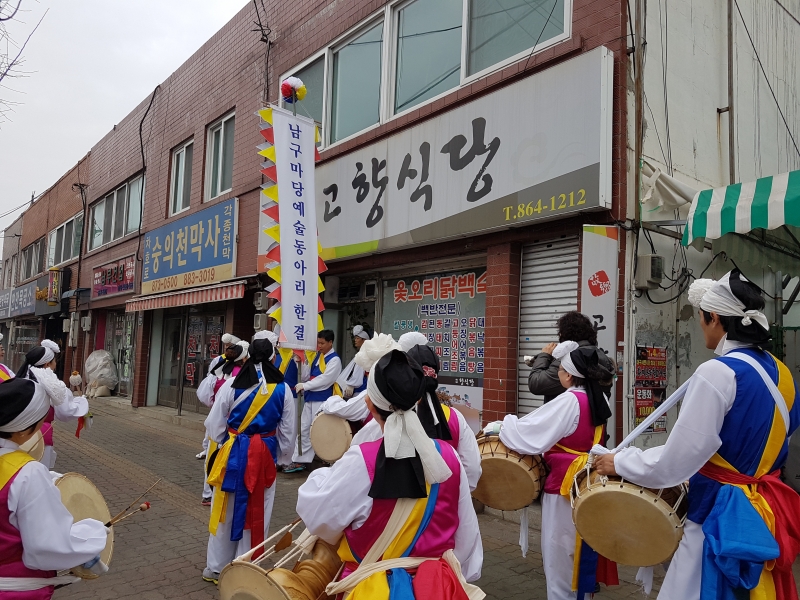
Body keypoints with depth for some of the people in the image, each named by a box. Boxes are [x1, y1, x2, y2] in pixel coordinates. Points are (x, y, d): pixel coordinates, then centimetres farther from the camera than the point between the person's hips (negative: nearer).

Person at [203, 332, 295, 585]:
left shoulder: (232, 385, -9)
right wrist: (282, 458, 16)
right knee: (256, 513, 11)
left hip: (234, 452, 0)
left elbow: (214, 424, -2)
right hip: (265, 455, 0)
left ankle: (217, 568, 28)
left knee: (226, 510, 15)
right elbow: (287, 432, 1)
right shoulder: (283, 389, -6)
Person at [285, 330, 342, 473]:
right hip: (310, 398, 8)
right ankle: (300, 460, 17)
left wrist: (304, 386, -21)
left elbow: (325, 379, -20)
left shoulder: (334, 360, -11)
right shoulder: (316, 356, 13)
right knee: (304, 429, 9)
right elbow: (306, 376, 12)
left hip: (323, 400, -8)